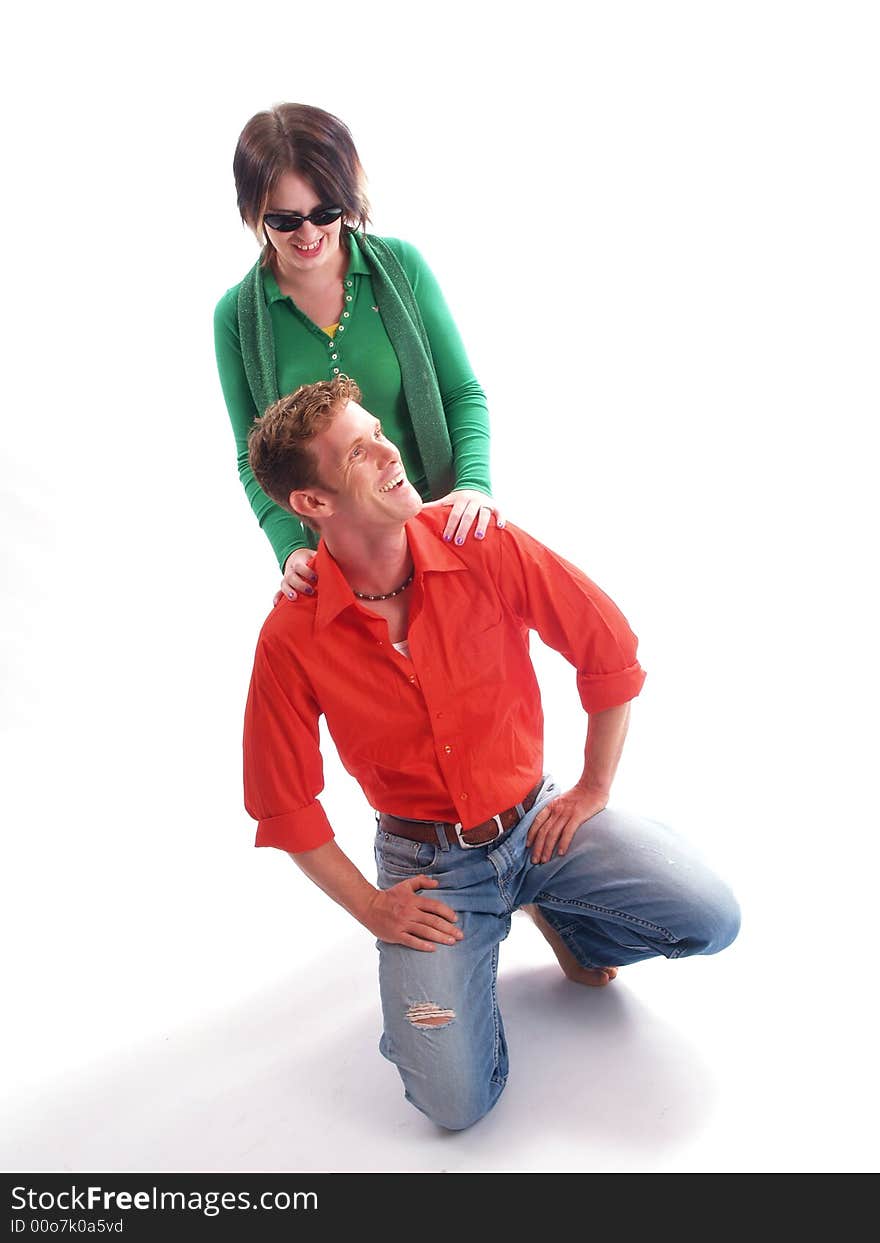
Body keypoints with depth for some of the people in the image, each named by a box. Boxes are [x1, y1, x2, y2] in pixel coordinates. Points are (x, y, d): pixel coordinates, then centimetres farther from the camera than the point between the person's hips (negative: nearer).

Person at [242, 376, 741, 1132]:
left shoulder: (485, 550, -15)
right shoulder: (291, 640, -17)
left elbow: (609, 649, -5)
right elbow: (284, 805, -5)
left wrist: (594, 789, 0)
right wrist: (370, 908, -5)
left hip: (537, 819, 2)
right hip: (426, 862, -1)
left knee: (712, 918, -16)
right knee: (456, 1104, -12)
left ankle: (565, 919, 15)